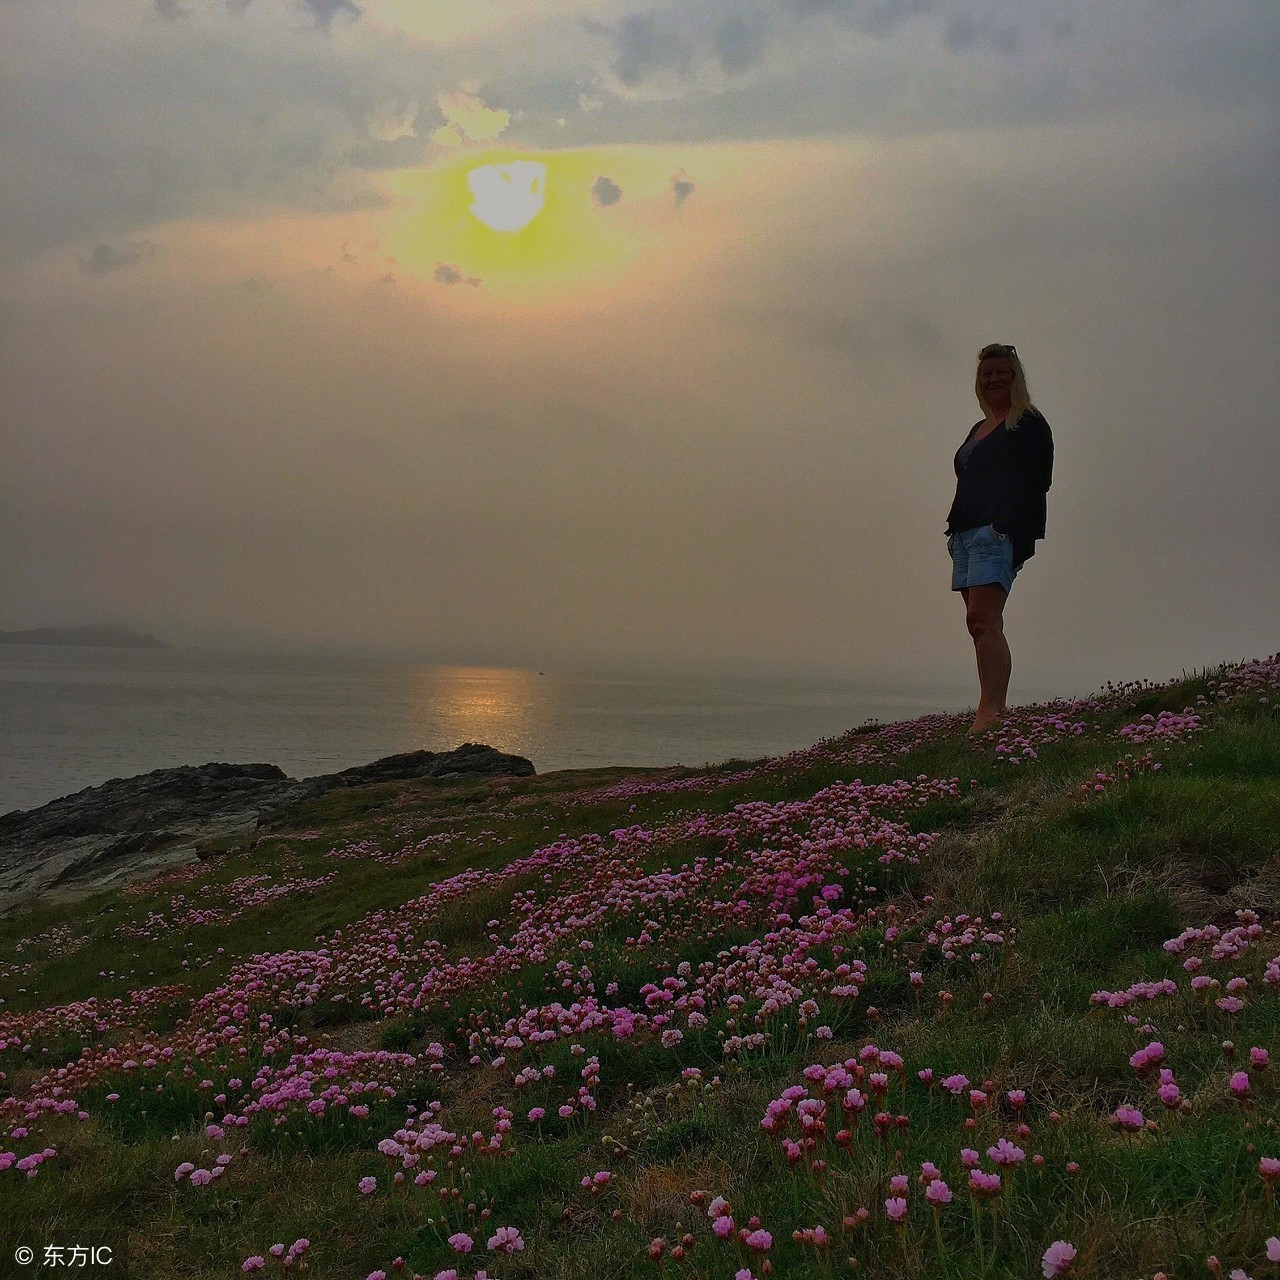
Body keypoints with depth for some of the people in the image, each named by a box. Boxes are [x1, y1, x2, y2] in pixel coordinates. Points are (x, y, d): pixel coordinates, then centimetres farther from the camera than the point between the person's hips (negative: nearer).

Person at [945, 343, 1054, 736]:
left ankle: (990, 710, -24)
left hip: (998, 532, -8)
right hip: (965, 535, 8)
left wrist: (1009, 529, -20)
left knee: (982, 620, -20)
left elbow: (1034, 483, -9)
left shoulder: (1029, 423, 2)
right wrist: (955, 530, 15)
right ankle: (996, 710, 5)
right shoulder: (979, 430, 26)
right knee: (981, 623, 4)